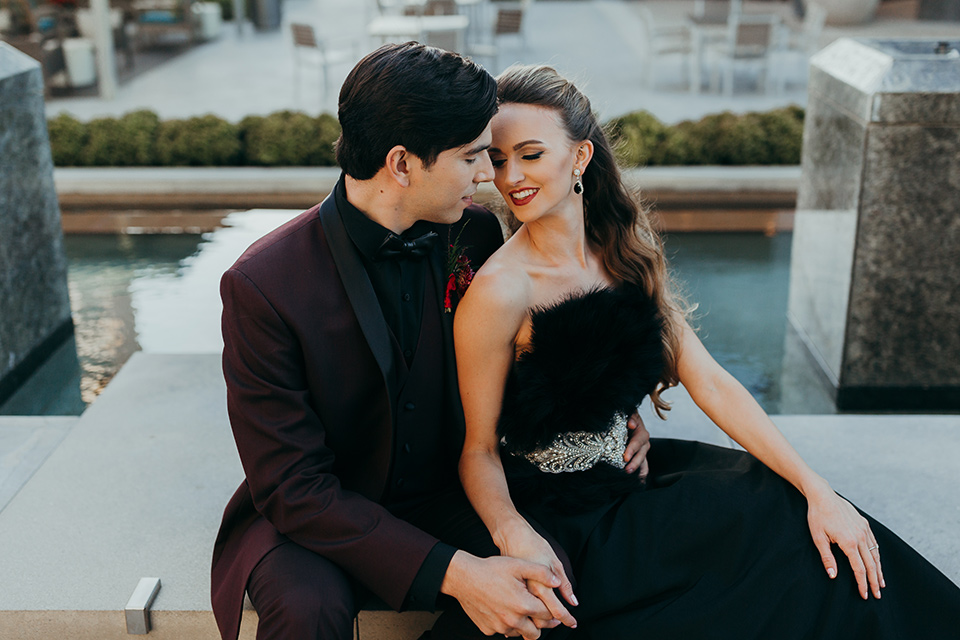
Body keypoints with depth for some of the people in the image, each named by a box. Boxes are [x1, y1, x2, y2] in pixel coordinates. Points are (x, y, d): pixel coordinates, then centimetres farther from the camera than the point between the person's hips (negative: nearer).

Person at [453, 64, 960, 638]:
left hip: (628, 468, 6)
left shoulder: (624, 252, -2)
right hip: (567, 521, -5)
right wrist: (515, 537, -35)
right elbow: (479, 449, -14)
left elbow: (710, 382, -4)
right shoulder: (499, 290, -21)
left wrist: (817, 490, -10)